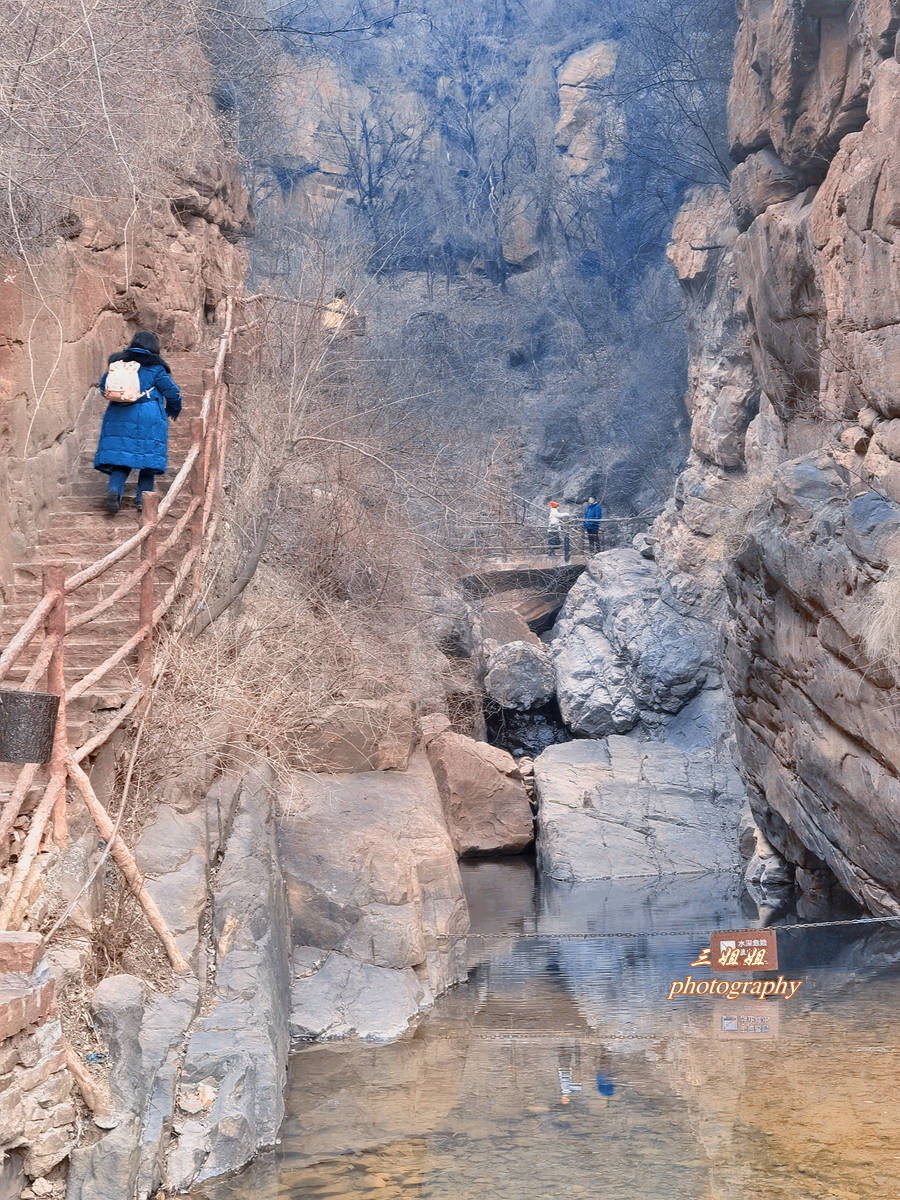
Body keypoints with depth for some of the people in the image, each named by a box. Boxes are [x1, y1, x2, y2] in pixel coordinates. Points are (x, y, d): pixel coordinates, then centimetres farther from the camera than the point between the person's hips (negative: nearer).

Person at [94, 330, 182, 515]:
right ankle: (143, 497, 3)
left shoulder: (118, 361, 10)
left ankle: (115, 489, -19)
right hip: (149, 418, -3)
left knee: (120, 457, 4)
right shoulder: (155, 367, 0)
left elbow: (103, 386, 16)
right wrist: (173, 410, 18)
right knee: (148, 456, 8)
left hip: (119, 416, 3)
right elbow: (172, 391, -1)